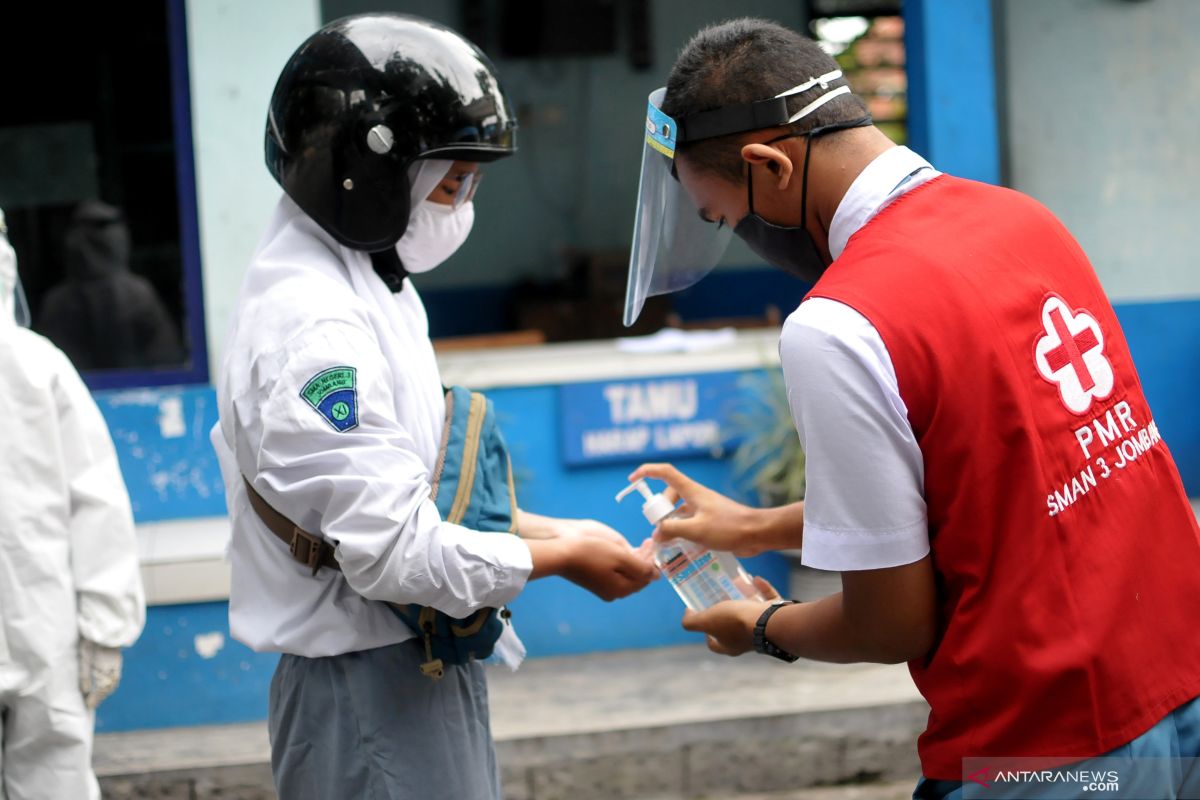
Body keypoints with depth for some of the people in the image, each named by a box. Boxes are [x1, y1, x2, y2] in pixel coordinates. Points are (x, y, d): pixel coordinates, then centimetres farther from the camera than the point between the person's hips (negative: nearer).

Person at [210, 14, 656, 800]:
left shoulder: (374, 290, 12)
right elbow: (392, 549, -23)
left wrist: (556, 530, 7)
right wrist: (562, 558, -11)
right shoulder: (314, 328, -20)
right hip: (369, 690, -10)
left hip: (426, 671, 10)